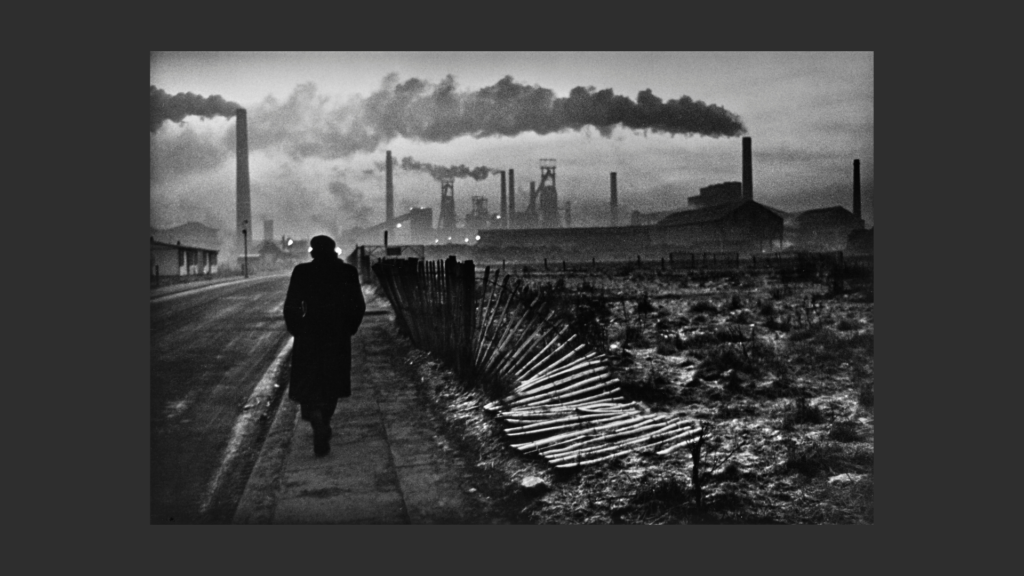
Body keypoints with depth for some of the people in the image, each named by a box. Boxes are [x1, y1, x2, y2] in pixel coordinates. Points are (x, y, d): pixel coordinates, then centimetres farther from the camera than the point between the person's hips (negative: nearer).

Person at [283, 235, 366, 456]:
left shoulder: (301, 272, -7)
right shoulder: (347, 272, -3)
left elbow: (290, 306, -9)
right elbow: (359, 305, -3)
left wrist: (296, 330, 6)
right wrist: (349, 329, 9)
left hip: (308, 337, -2)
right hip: (338, 337, 2)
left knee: (307, 387, 4)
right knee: (331, 385, 18)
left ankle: (317, 418, -23)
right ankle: (323, 425, 27)